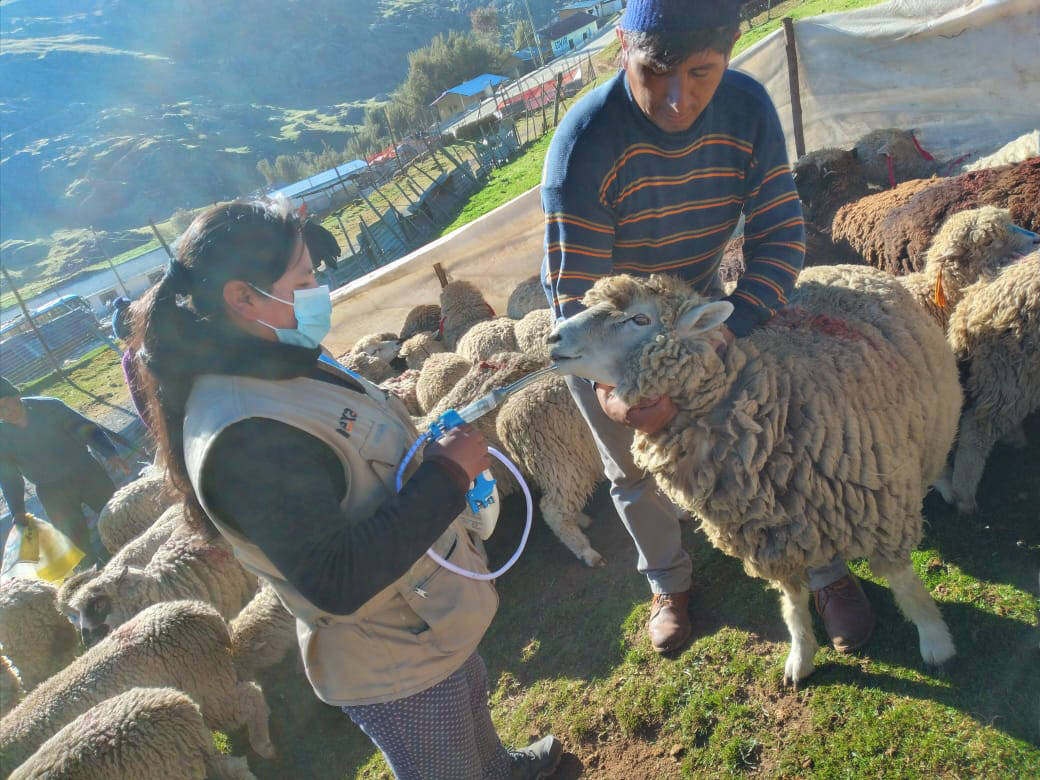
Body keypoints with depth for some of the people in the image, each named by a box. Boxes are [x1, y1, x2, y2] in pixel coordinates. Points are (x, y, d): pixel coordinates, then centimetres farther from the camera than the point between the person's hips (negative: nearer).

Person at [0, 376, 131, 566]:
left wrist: (110, 454, -25)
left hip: (87, 473, -1)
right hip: (53, 492, 1)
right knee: (79, 544, 2)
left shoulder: (49, 407, -10)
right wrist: (18, 513, -1)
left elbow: (87, 429, -9)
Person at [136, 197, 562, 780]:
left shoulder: (281, 363, -5)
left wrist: (441, 450, 0)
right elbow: (337, 579, -37)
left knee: (470, 695, 35)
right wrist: (447, 475, -32)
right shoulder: (242, 436, -35)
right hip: (396, 664, -9)